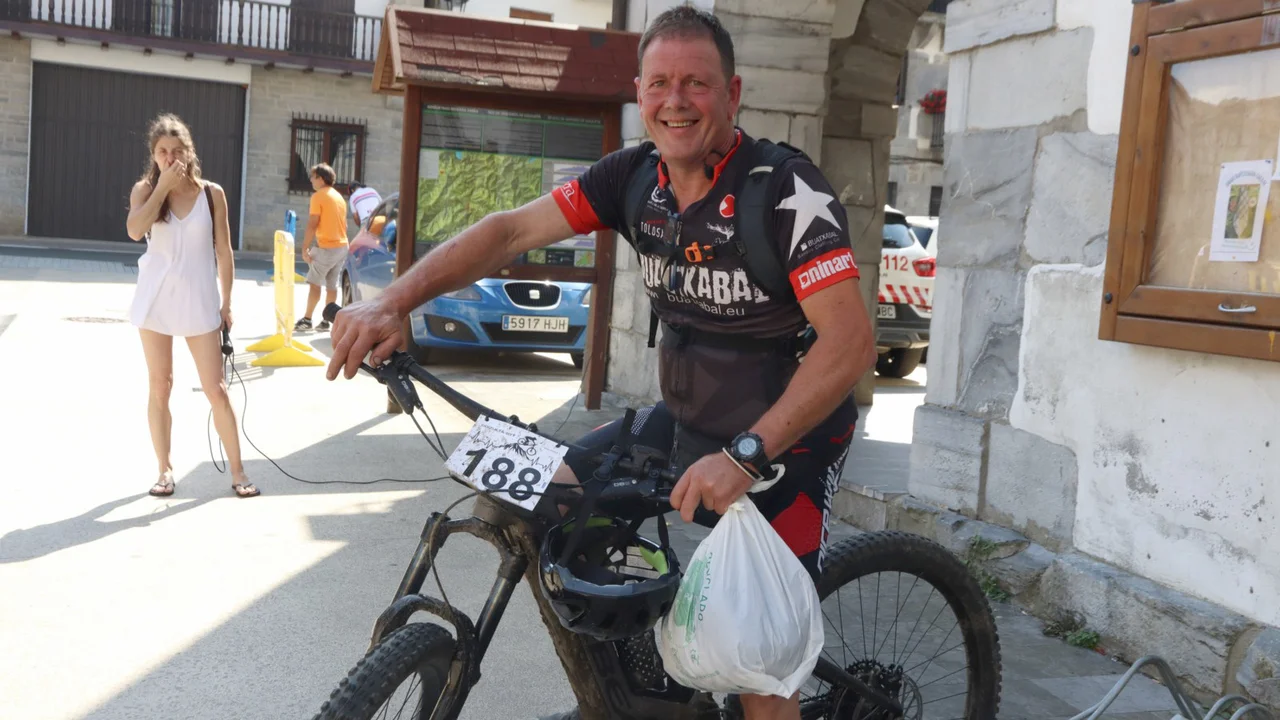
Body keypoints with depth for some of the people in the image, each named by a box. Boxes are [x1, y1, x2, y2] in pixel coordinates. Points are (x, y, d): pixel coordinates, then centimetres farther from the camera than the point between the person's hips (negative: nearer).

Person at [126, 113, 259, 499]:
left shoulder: (211, 193, -1)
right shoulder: (145, 190, -1)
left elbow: (223, 252, 4)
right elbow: (135, 230, -21)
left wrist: (227, 302, 3)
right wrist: (162, 187, -18)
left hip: (199, 301, -1)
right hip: (156, 301, 1)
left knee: (215, 388, 0)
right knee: (160, 386, 6)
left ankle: (237, 471, 7)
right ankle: (165, 470, 16)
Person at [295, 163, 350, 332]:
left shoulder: (318, 196, -9)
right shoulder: (339, 197, 16)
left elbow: (312, 225, -14)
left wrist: (305, 248, -12)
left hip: (326, 247, -8)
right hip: (342, 246, 8)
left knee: (314, 283, -2)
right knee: (332, 285, 8)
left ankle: (307, 319, -2)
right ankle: (325, 321, 9)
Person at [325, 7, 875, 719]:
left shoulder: (789, 189, -21)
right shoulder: (634, 176, -3)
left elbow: (851, 341, -28)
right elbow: (512, 231, -6)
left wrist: (744, 454, -36)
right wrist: (394, 301, -19)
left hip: (784, 444, -6)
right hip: (683, 419, 6)